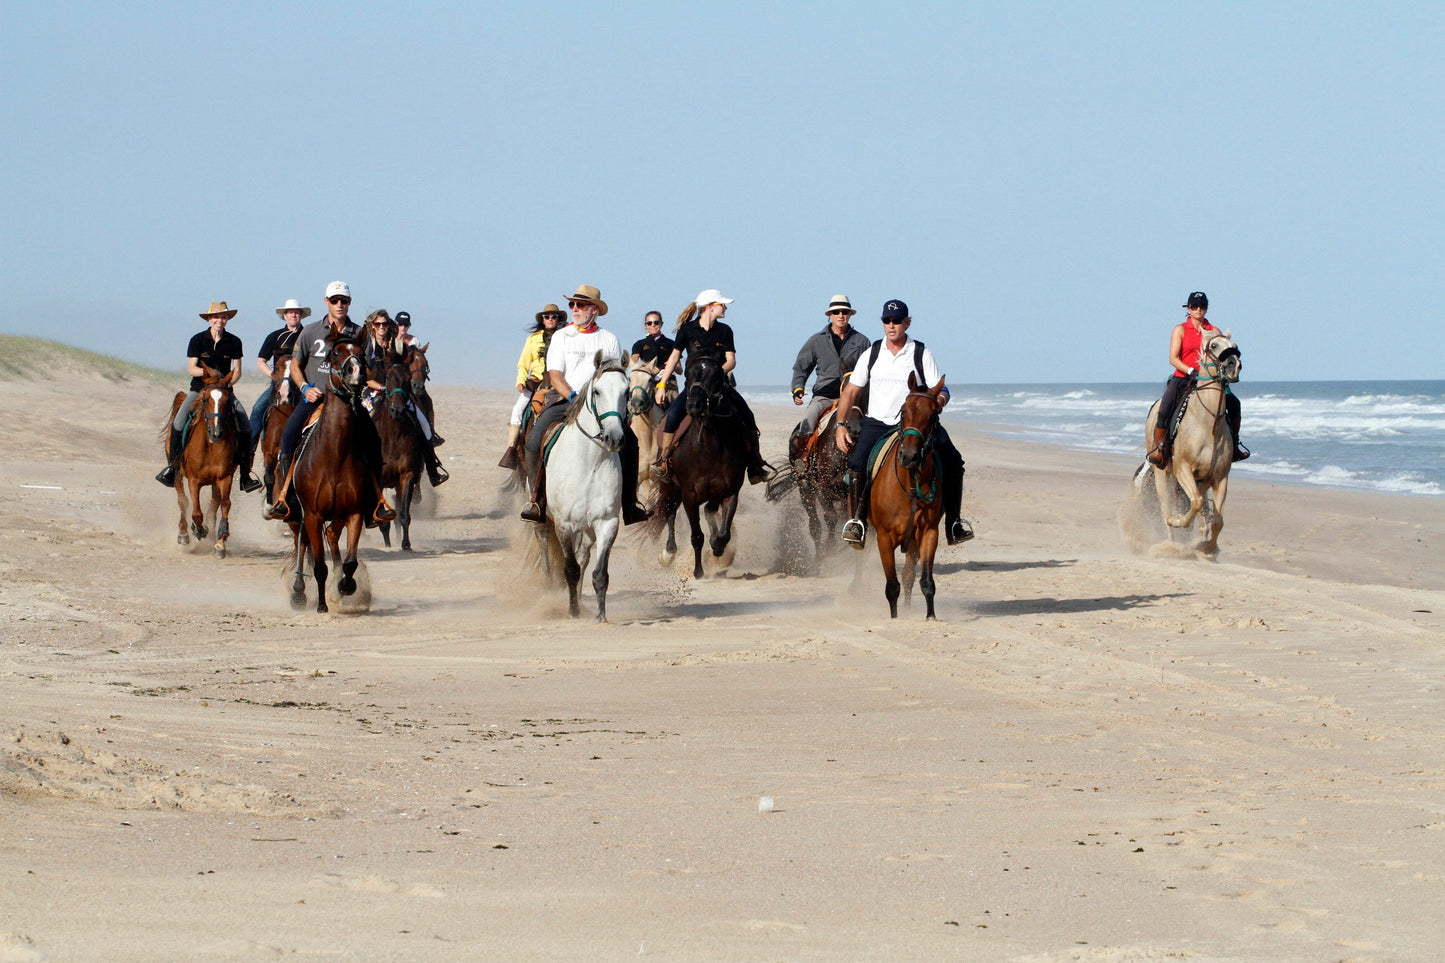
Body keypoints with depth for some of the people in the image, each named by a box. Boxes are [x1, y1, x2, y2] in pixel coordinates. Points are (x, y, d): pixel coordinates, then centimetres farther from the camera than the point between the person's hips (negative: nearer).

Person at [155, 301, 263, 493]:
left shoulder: (233, 342, 3)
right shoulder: (198, 340, -1)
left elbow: (237, 371, 3)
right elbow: (191, 368, -6)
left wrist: (226, 383, -15)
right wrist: (207, 372, -24)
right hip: (199, 389, -1)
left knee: (245, 426, -17)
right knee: (179, 422, -24)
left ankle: (246, 473, -10)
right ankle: (171, 466, -12)